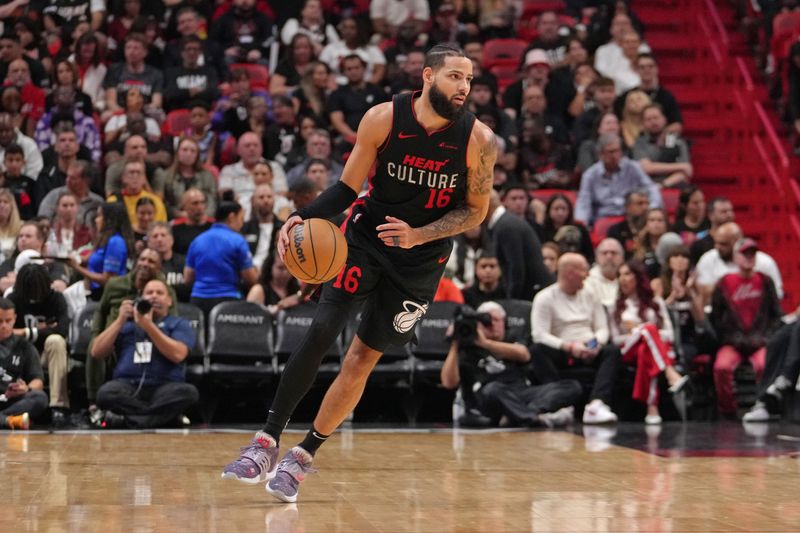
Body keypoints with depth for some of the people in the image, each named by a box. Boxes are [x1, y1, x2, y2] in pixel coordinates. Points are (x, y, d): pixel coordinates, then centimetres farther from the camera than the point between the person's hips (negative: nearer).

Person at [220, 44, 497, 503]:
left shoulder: (478, 140, -15)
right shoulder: (384, 119, -14)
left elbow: (476, 210, -5)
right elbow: (348, 188, -6)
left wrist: (418, 235, -18)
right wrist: (304, 217, -22)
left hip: (422, 257, 0)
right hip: (366, 235, 0)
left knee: (363, 359, 4)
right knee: (322, 330, -18)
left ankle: (305, 456, 17)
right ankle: (268, 441, -9)